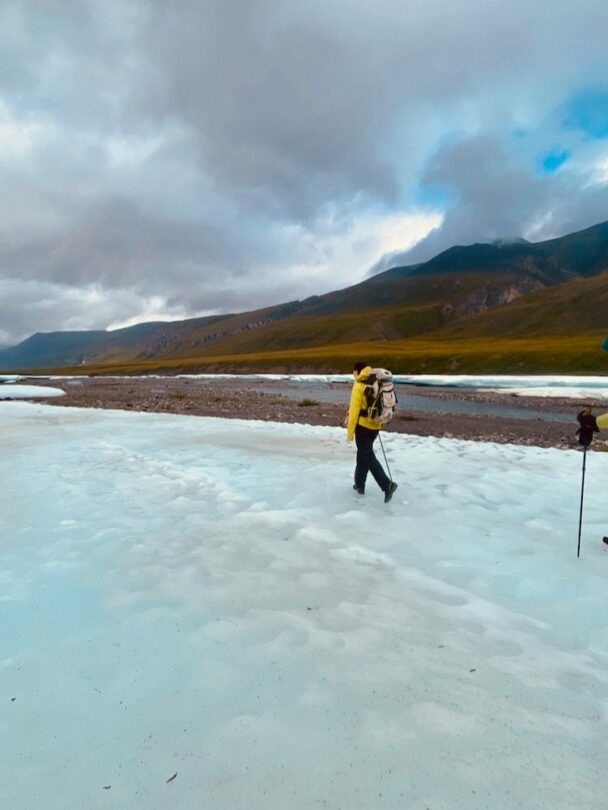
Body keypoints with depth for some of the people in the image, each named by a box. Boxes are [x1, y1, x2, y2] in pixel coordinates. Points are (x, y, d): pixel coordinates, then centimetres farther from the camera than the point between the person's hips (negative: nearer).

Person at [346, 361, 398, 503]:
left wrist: (350, 432, -11)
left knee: (367, 456, -1)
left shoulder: (359, 386, -15)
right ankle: (359, 484, 28)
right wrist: (349, 417, 17)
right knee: (363, 453, 19)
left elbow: (355, 409, -17)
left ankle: (387, 484, -11)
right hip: (375, 425, 8)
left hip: (363, 425, -8)